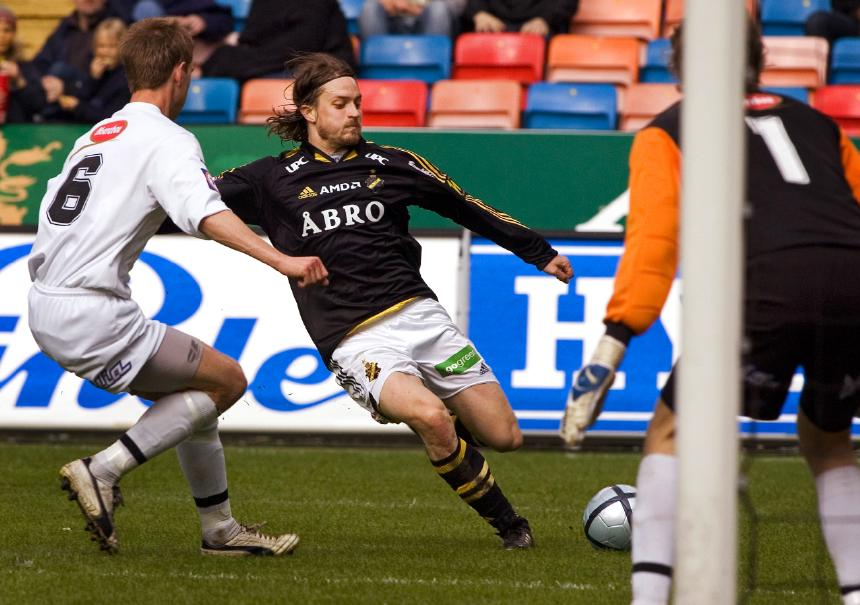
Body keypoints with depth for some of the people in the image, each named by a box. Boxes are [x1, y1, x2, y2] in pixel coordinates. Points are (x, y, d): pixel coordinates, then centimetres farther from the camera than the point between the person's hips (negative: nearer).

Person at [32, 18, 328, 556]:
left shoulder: (97, 135, 18)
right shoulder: (167, 140, -9)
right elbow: (205, 214, -25)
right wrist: (281, 260, -33)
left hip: (46, 307, 9)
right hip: (92, 315, -9)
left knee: (193, 395, 19)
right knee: (226, 379, -2)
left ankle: (221, 530, 21)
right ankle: (103, 471, -10)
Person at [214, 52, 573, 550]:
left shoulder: (391, 164, 13)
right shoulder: (275, 180, 8)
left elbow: (468, 209, 22)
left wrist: (540, 252, 26)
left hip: (417, 313, 3)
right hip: (355, 339, -3)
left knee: (504, 436, -4)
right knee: (430, 417, -31)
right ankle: (506, 522, -11)